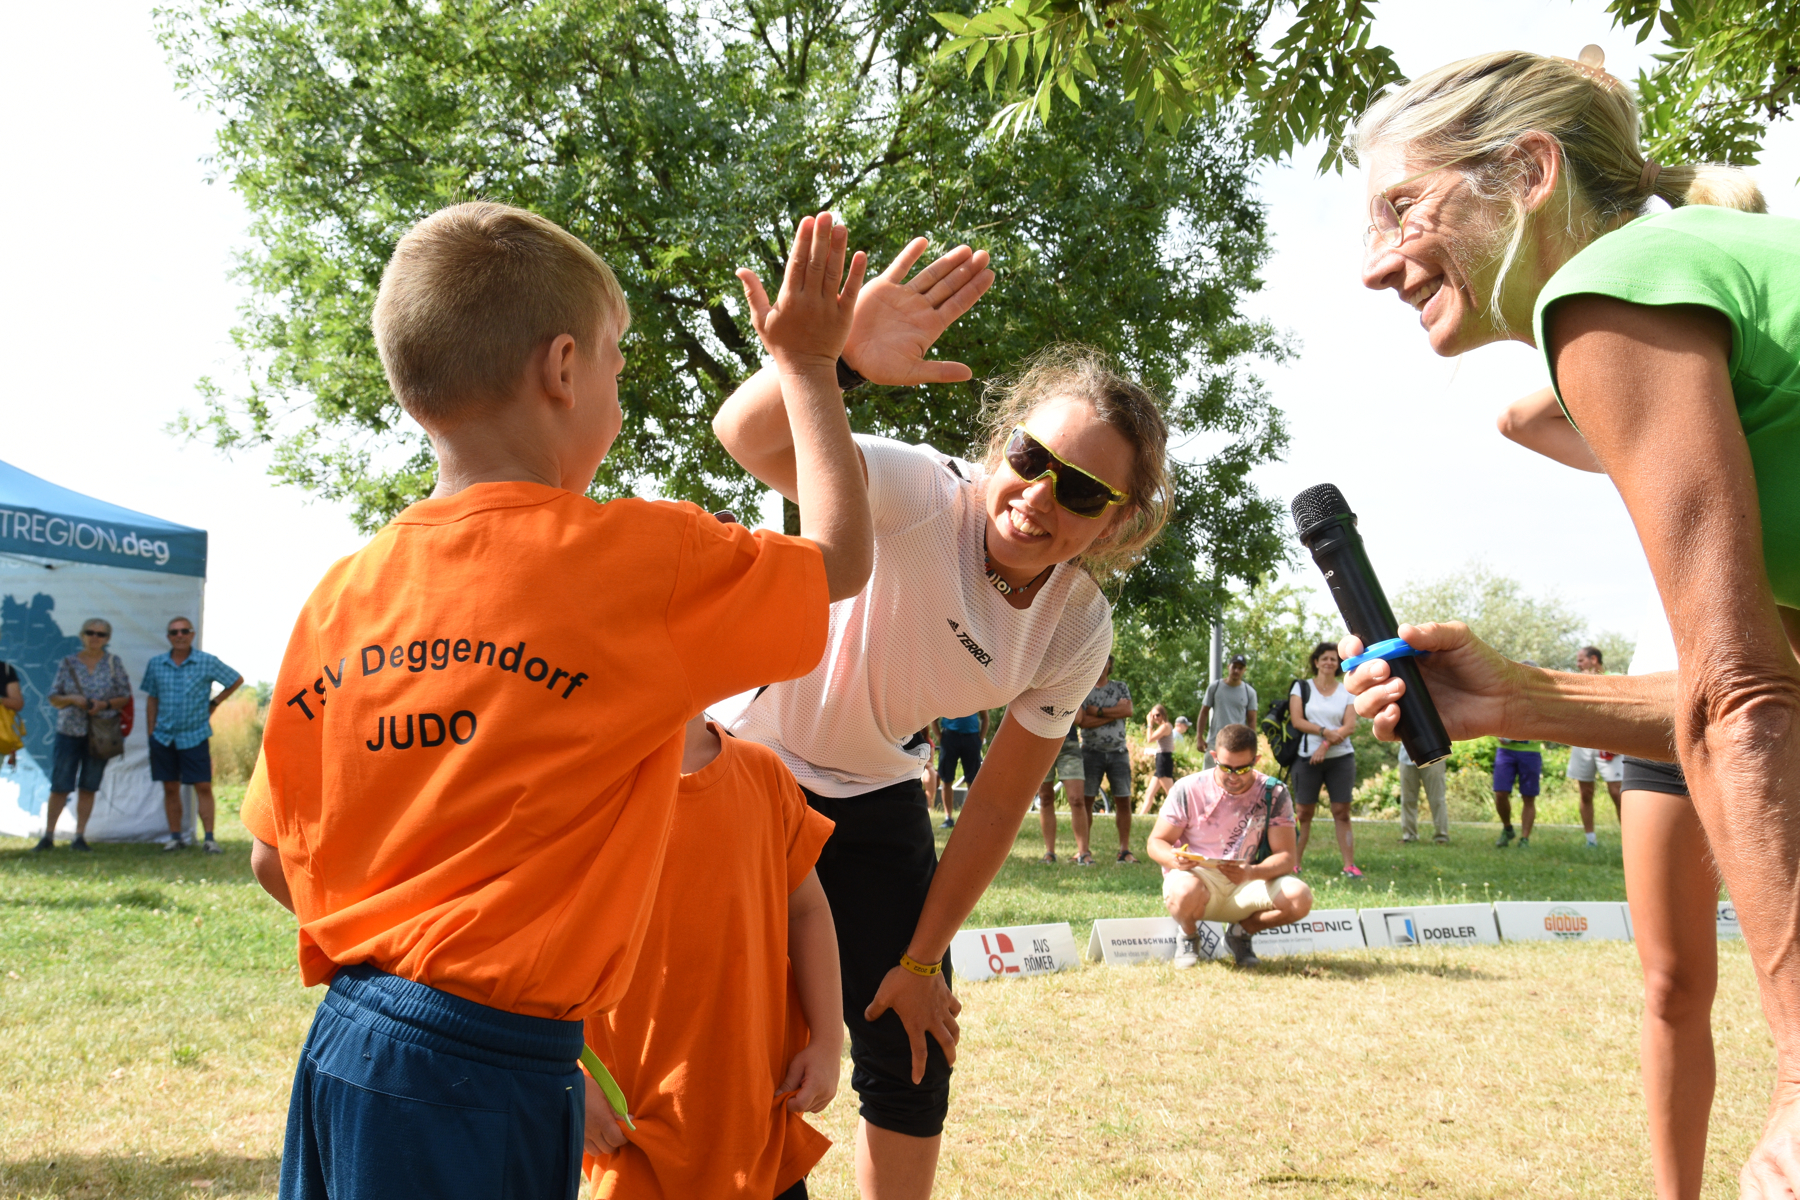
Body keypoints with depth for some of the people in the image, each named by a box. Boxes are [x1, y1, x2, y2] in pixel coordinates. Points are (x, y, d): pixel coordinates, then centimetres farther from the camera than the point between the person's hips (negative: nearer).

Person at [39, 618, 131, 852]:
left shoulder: (113, 662, 4)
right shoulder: (68, 663, 4)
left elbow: (125, 697, 3)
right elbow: (53, 698, 5)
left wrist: (104, 705, -13)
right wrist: (71, 699, -15)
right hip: (69, 730, 0)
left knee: (88, 787, 4)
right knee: (59, 785, -2)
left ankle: (80, 836, 10)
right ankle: (48, 835, 5)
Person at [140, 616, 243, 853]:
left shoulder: (208, 662, -2)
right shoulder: (156, 664, 5)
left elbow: (237, 680, 10)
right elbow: (151, 699, 12)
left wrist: (214, 702, 6)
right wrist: (151, 732, 7)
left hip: (195, 736, -2)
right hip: (164, 736, 3)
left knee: (203, 787, -6)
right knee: (170, 788, 7)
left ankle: (209, 838, -4)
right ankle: (175, 836, 14)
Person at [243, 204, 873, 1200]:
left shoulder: (341, 595, 4)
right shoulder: (641, 558, -11)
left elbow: (273, 860, 10)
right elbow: (838, 559, 8)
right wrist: (805, 362, 20)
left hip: (342, 1044, 6)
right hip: (486, 1068, -6)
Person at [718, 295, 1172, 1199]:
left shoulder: (1079, 631, -12)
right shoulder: (925, 495, -28)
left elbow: (998, 803, -3)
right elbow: (752, 437, -46)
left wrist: (922, 962, 1)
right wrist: (840, 353, -67)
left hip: (871, 797, 5)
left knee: (913, 1058, 7)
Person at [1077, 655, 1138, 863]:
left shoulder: (1120, 687, 12)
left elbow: (1128, 710, -6)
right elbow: (1082, 721, -9)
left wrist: (1099, 711, -9)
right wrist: (1114, 714, -8)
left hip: (1118, 752, 2)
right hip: (1091, 751, -2)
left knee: (1124, 801, -1)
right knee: (1086, 801, -5)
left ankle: (1124, 850, 4)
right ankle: (1083, 851, -2)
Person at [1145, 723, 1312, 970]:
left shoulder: (1274, 794, -4)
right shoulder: (1188, 789, -7)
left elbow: (1286, 856, -9)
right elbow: (1155, 842, -2)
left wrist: (1251, 873, -32)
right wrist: (1174, 859, -28)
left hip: (1248, 886, 2)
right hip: (1198, 876, -2)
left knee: (1299, 898, -26)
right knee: (1185, 892, -39)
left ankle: (1242, 931, 6)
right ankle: (1189, 936, 0)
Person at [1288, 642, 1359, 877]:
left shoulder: (1347, 691, 10)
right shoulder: (1302, 688, 7)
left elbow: (1349, 725, -1)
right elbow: (1297, 720, -3)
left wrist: (1325, 746, -13)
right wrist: (1325, 732, -16)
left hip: (1341, 758, 1)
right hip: (1307, 758, -1)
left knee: (1342, 812, -2)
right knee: (1303, 812, -1)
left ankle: (1349, 864, -3)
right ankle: (1294, 863, 2)